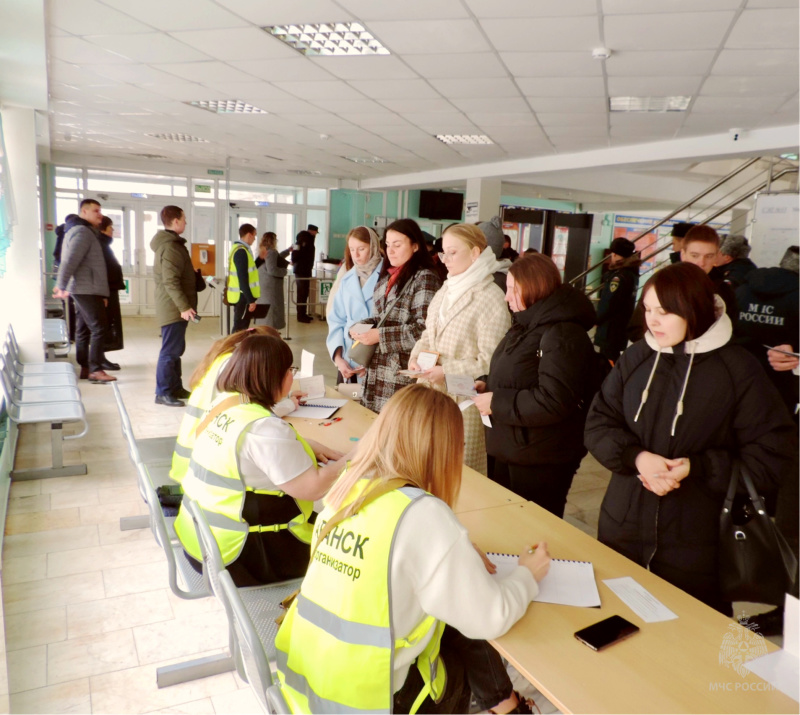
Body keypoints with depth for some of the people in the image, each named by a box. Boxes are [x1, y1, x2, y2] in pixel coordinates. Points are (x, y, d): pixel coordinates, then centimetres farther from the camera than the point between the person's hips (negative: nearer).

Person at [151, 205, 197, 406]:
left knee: (175, 349, 15)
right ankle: (163, 393, -2)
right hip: (175, 308, -11)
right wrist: (184, 306, -26)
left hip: (175, 307, 11)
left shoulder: (169, 243, 16)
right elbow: (170, 282, -24)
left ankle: (175, 387, 24)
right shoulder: (171, 246, -17)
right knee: (170, 350, -7)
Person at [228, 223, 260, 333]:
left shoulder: (237, 248, 13)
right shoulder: (241, 251, -18)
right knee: (240, 328, -4)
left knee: (239, 326, 17)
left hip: (240, 295, 10)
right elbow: (243, 279, -23)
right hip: (242, 296, -10)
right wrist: (251, 300, -22)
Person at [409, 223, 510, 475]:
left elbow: (491, 362, -16)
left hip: (463, 401, -7)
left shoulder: (491, 298, -13)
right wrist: (416, 356, -1)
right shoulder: (446, 290, 11)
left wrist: (447, 371, -21)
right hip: (431, 394, 7)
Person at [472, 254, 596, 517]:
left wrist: (496, 403, -22)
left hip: (540, 462, -10)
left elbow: (553, 402, -29)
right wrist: (487, 385, 2)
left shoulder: (563, 335, -21)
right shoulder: (527, 325, 11)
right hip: (510, 451, 10)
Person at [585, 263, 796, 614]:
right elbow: (597, 424, 1)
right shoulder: (635, 358, 0)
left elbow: (773, 456, -9)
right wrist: (637, 457, -17)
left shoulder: (739, 369, -9)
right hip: (622, 529, 3)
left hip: (695, 545, -3)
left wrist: (697, 468, -19)